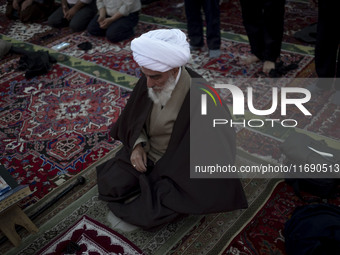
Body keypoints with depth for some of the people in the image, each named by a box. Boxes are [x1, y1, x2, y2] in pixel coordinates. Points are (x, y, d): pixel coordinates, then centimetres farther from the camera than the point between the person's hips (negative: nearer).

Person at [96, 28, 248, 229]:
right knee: (109, 184, -11)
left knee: (148, 216, -19)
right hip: (146, 152, 6)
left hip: (179, 167, -5)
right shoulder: (148, 82, -12)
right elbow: (134, 117, 8)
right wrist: (137, 144, -9)